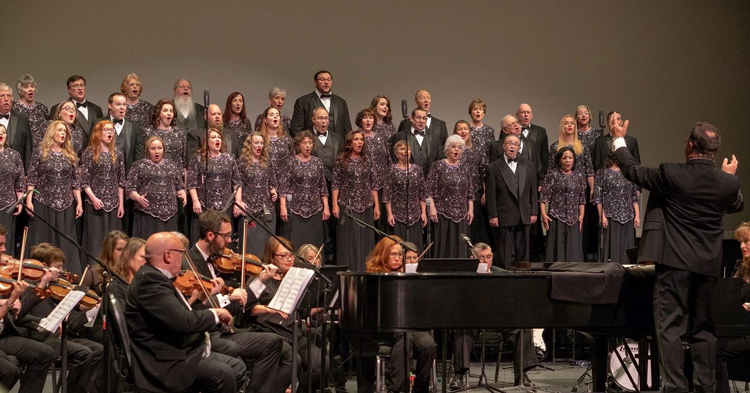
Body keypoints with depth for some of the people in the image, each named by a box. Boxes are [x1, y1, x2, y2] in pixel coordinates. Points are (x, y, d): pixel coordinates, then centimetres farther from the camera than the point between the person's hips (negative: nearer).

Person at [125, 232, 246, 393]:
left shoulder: (154, 276, 12)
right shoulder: (149, 279, -21)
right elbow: (183, 321, -29)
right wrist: (215, 313, -14)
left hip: (177, 351, 11)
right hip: (164, 361, -11)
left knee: (238, 368, 7)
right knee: (223, 375, -23)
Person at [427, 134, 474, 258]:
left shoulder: (464, 168, 12)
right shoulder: (438, 166, -2)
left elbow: (470, 191, 15)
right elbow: (429, 190, -5)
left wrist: (471, 209, 8)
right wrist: (432, 208, -13)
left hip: (460, 214, 4)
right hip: (442, 213, -4)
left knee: (459, 247, 4)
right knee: (442, 245, -3)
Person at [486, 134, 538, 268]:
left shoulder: (528, 166, 11)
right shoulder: (494, 168, -1)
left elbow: (533, 191, 11)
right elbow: (491, 194, -4)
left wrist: (534, 212, 5)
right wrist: (492, 216, -9)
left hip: (524, 217, 4)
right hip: (504, 217, -3)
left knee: (522, 253, 7)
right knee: (506, 255, 0)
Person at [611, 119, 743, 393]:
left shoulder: (671, 174, -13)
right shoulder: (728, 182, -2)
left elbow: (632, 171, 1)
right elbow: (737, 205, 20)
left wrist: (619, 139, 16)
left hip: (675, 261, -4)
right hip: (708, 266, 4)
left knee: (671, 326, -1)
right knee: (703, 328, 13)